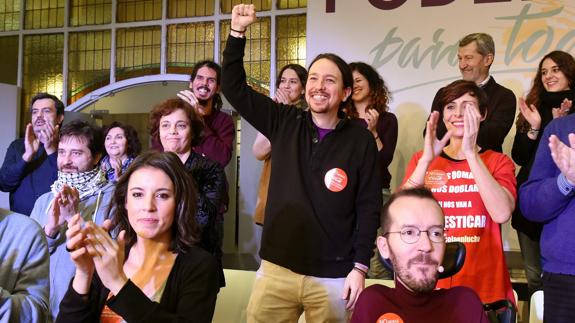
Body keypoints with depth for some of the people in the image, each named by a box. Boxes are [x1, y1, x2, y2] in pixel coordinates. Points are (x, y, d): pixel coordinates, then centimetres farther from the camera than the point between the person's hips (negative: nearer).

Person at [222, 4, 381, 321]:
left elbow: (369, 207, -4)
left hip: (332, 276, -2)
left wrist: (360, 267, -7)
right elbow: (234, 87, 4)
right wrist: (237, 31, -4)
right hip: (276, 268, 3)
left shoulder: (361, 140, -5)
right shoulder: (284, 123, 2)